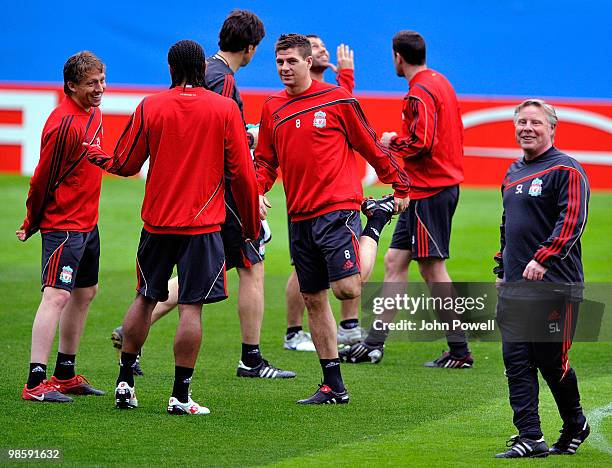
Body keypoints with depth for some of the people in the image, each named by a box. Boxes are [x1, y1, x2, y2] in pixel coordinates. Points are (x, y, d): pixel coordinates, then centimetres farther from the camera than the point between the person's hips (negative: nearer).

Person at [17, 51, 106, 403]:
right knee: (57, 295, -16)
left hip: (88, 223, 10)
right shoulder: (64, 123, -20)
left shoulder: (93, 114, 10)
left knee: (85, 293, 17)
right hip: (63, 225, -10)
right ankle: (36, 382, -20)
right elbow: (43, 178, -15)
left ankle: (65, 375, 28)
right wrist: (31, 225, -6)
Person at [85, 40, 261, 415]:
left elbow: (126, 164, 6)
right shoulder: (226, 109, -4)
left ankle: (125, 382, 20)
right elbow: (242, 172, -4)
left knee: (146, 298, 16)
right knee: (192, 306, -2)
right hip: (203, 224, -3)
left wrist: (95, 154, 26)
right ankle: (181, 395, -4)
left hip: (157, 221, 3)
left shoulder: (149, 107, 0)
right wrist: (252, 224, 6)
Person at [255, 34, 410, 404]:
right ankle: (334, 386, 14)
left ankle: (377, 220, 12)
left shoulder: (337, 100, -4)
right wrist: (258, 191, -2)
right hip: (299, 217, 5)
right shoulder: (273, 108, 11)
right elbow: (265, 160, 18)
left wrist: (401, 188, 7)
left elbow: (370, 146, 3)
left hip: (337, 209, -5)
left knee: (347, 288, -17)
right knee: (314, 300, 6)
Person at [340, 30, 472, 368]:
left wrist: (393, 142, -7)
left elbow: (421, 144, -25)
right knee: (394, 261, 11)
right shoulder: (439, 82, 14)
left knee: (432, 269, -6)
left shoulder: (420, 93, -16)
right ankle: (373, 344, 14)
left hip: (429, 191, -10)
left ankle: (459, 351, -3)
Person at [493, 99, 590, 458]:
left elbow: (572, 221, -17)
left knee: (551, 361, -2)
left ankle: (576, 425, 20)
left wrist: (542, 260, -26)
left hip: (554, 284, -7)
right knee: (516, 362, -1)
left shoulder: (566, 170, -6)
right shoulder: (513, 174, 19)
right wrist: (503, 269, 23)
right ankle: (530, 438, 0)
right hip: (514, 287, 7)